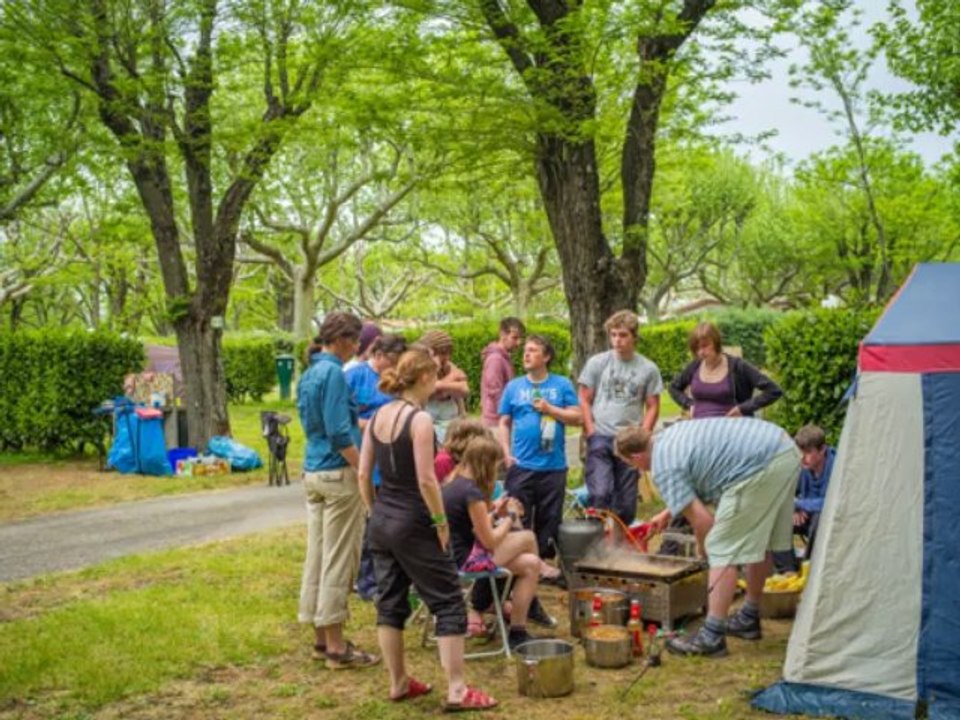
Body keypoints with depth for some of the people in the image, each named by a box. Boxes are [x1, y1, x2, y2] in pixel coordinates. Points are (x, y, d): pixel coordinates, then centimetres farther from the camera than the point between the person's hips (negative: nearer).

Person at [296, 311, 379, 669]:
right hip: (338, 473, -9)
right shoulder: (333, 373, -15)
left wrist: (359, 423, 23)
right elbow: (339, 433, -20)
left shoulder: (308, 374, 13)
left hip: (313, 472, 9)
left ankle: (322, 637, 22)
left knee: (318, 555, 13)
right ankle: (335, 646, 3)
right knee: (339, 559, -3)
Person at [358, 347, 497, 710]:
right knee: (448, 602, 1)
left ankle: (398, 683, 25)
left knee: (389, 603, 14)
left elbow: (363, 475, 8)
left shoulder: (378, 416, 6)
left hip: (381, 522, 8)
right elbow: (426, 480, -20)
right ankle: (457, 690, 2)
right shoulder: (420, 419, -16)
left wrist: (375, 513, 17)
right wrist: (442, 522, -10)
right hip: (413, 524, -8)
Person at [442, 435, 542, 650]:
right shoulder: (472, 492, -20)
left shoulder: (454, 483, 9)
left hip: (452, 555, 9)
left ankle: (517, 630, 10)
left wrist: (495, 512, 9)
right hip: (466, 559, -9)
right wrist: (510, 517, -1)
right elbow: (490, 541, -15)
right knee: (528, 538, -2)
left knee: (531, 564, 9)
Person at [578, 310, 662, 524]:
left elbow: (652, 407, 7)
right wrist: (592, 433, -4)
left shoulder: (648, 369, 2)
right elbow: (584, 400, 4)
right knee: (600, 494, -14)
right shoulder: (597, 363, 1)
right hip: (600, 438, -1)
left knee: (626, 501, 7)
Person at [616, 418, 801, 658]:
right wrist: (668, 512, 46)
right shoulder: (672, 434, 22)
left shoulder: (663, 468, -6)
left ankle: (711, 637, -4)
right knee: (759, 542, 21)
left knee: (723, 549, -5)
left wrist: (705, 550, 14)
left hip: (760, 467, -10)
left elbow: (702, 519, -7)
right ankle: (749, 619, 35)